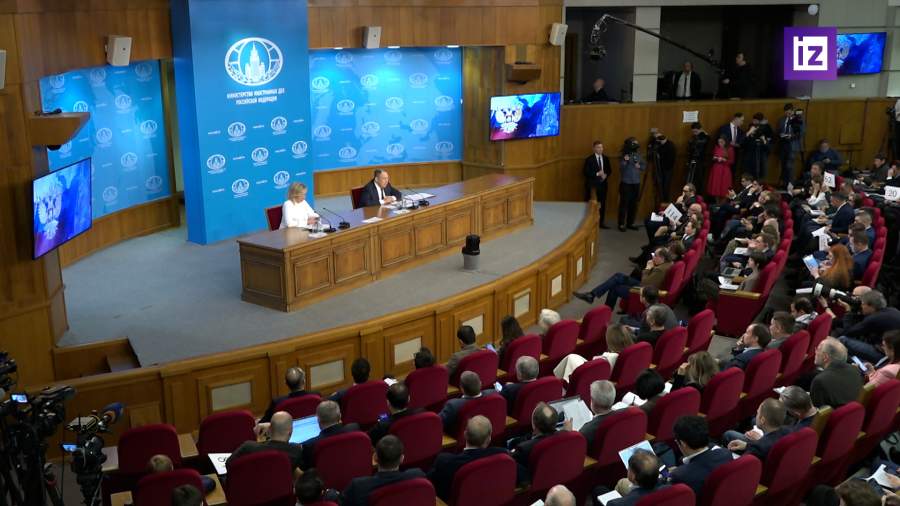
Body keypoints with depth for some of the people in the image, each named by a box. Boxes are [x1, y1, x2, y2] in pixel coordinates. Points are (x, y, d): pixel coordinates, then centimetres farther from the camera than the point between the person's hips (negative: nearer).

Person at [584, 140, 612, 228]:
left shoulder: (606, 158, 9)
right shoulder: (589, 159, -6)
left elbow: (609, 170, 14)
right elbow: (586, 172, -12)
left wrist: (605, 175, -7)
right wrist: (597, 174, -20)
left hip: (602, 184, 5)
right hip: (592, 185, -5)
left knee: (602, 204, 8)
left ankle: (601, 223, 16)